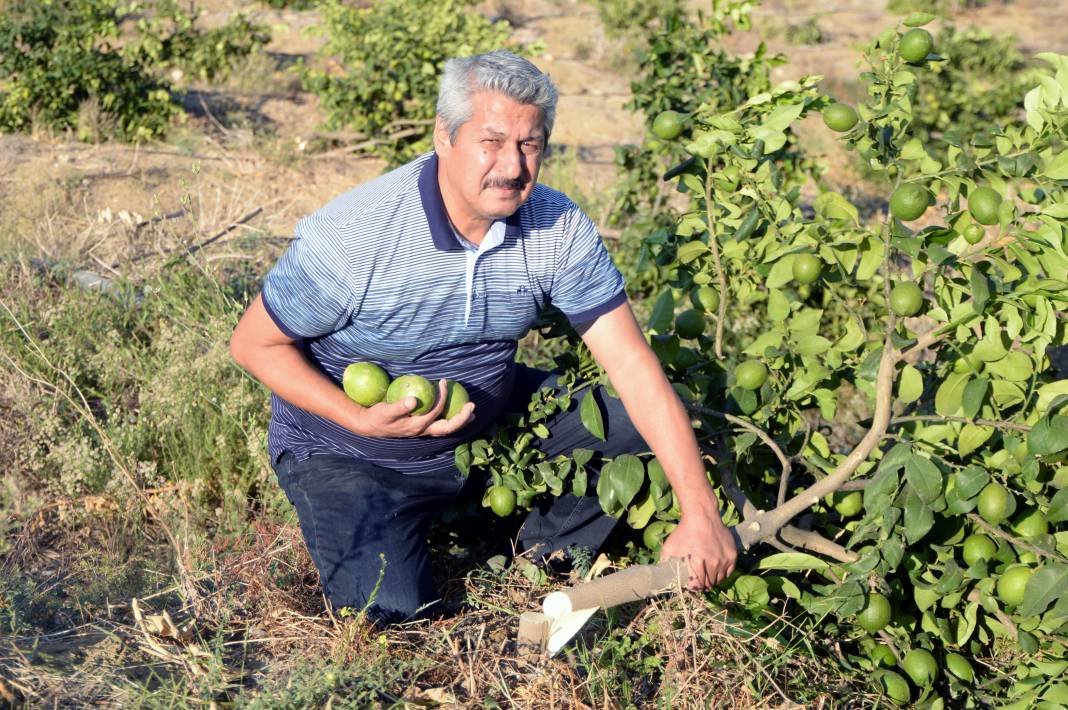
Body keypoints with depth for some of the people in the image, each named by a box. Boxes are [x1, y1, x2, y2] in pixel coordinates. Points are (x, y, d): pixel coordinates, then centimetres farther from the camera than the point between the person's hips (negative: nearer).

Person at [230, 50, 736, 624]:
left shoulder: (560, 230, -16)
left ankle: (537, 559, 11)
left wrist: (701, 514, -25)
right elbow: (254, 344, -14)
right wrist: (362, 420, -28)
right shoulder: (351, 236, -27)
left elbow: (634, 367, -18)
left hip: (492, 421, 4)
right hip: (347, 454, -3)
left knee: (635, 426, -11)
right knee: (392, 610, -22)